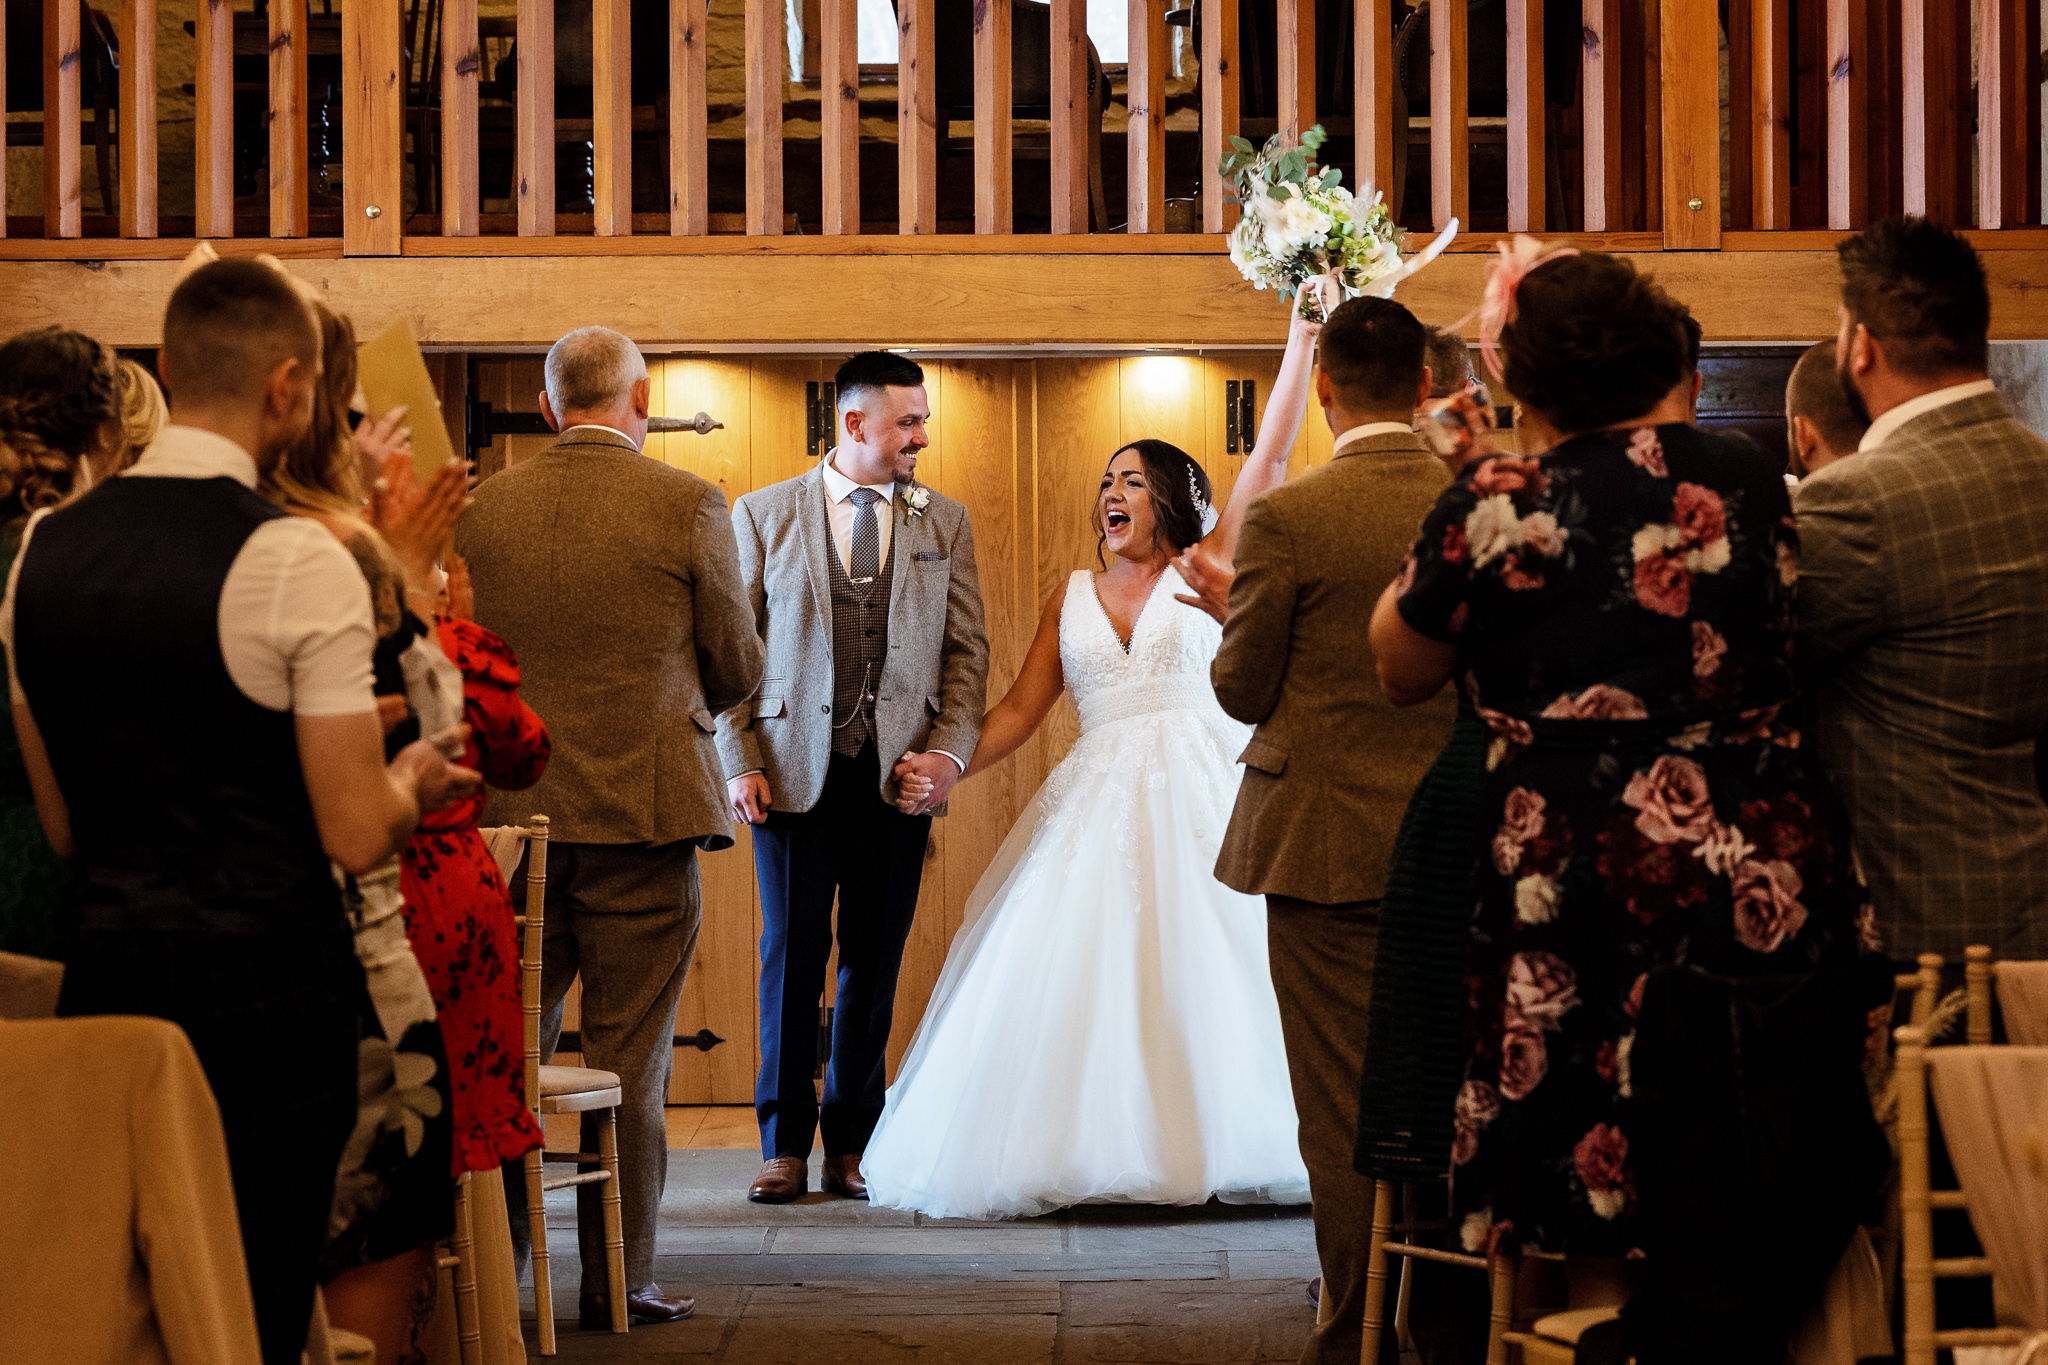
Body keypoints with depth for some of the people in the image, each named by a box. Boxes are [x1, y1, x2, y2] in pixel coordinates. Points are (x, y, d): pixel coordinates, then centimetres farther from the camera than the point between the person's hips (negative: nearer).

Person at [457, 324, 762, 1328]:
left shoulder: (482, 511, 2)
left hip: (511, 817, 3)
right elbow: (738, 670, 1)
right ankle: (617, 1282, 7)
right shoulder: (687, 506, -6)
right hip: (644, 811, -3)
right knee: (629, 1058, 3)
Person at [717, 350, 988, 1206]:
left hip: (898, 775, 2)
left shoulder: (945, 523, 9)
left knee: (874, 963, 5)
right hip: (796, 772, -2)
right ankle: (786, 1145, 11)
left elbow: (967, 649, 7)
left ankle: (851, 1142, 15)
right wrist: (739, 764, -5)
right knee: (791, 958, 2)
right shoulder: (763, 515, 4)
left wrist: (950, 751, -7)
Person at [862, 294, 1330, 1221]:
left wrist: (1301, 342, -3)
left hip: (1195, 800, -3)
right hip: (1093, 804, 3)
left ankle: (1214, 1147, 0)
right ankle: (1085, 1151, 1)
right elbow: (1020, 710, 13)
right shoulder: (1072, 597, 15)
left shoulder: (1207, 570, 6)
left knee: (1201, 975, -7)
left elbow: (1271, 459, 0)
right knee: (1072, 978, -4)